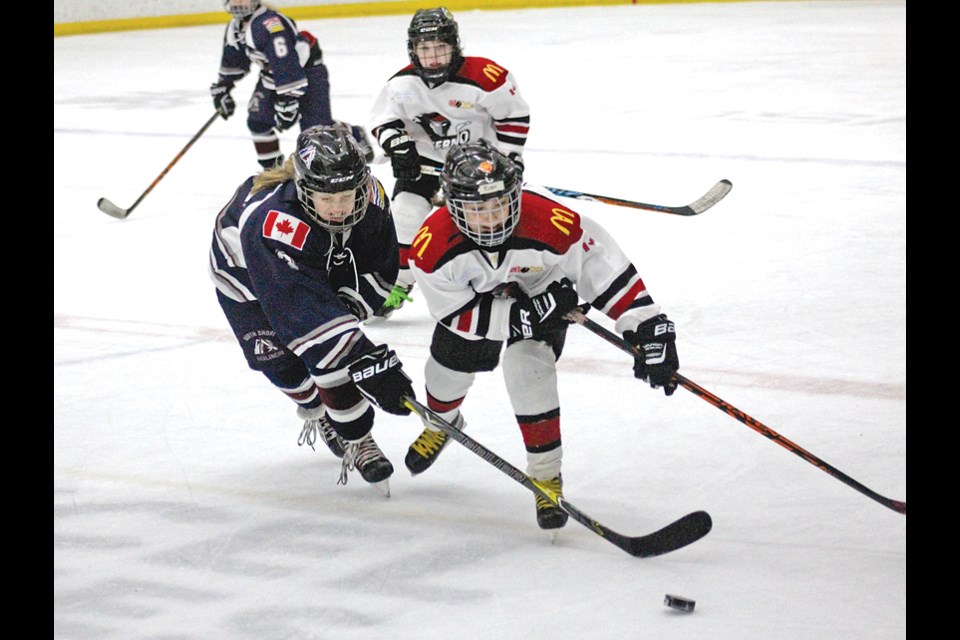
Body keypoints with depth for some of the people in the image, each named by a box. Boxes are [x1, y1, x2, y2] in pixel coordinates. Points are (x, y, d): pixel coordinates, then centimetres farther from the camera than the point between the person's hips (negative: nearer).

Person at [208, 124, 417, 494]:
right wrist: (368, 364, -58)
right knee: (282, 361, -6)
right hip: (246, 275, -3)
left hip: (325, 267, 4)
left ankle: (357, 440, 8)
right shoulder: (274, 222, -49)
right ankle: (315, 408, 27)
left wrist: (349, 305, -30)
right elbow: (304, 309, -54)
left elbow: (380, 270, -13)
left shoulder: (370, 197, -30)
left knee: (335, 351, -11)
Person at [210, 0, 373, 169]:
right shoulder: (234, 27, 0)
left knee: (316, 126, -14)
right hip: (272, 74, 9)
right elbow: (232, 60, 17)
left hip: (307, 72, -9)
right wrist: (222, 87, 17)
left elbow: (286, 63, -37)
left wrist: (288, 100, -36)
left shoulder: (269, 24, -33)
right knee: (257, 121, 3)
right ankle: (271, 166, 20)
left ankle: (356, 137, 12)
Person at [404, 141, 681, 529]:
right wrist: (527, 316, -37)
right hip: (473, 296, 2)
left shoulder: (552, 226, -43)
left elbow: (607, 272, -33)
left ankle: (546, 475, -2)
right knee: (448, 367, 13)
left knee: (528, 370, -20)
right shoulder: (432, 246, -37)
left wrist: (648, 331, -35)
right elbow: (459, 314, -28)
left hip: (543, 291, -2)